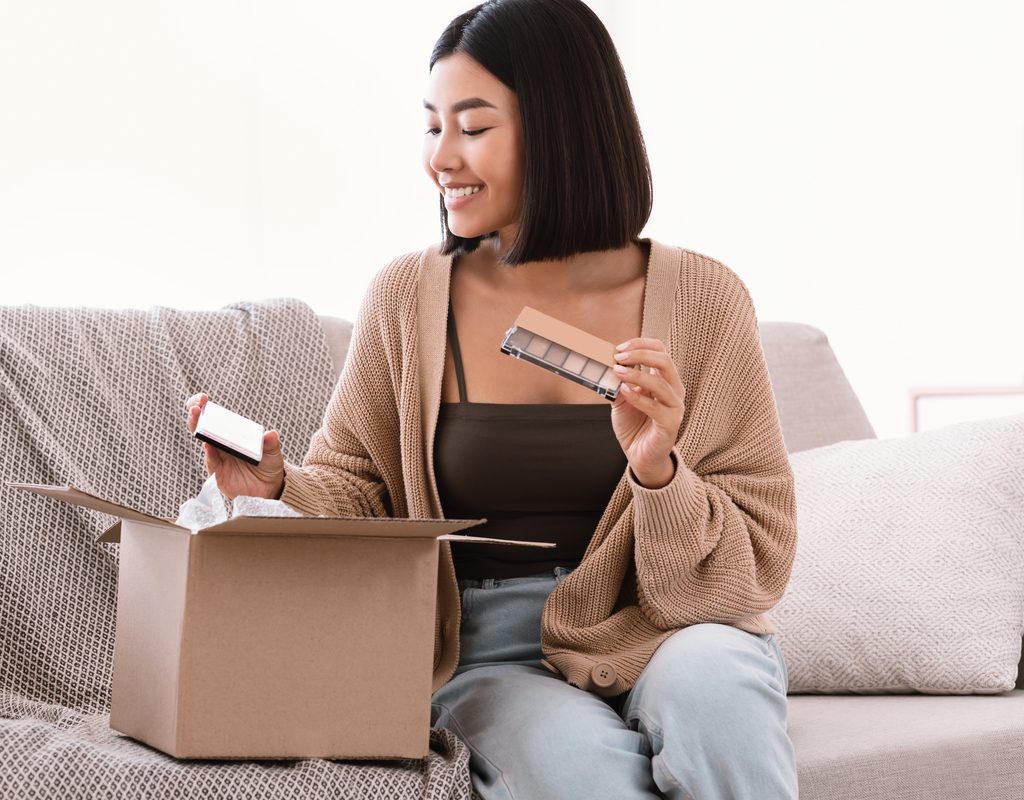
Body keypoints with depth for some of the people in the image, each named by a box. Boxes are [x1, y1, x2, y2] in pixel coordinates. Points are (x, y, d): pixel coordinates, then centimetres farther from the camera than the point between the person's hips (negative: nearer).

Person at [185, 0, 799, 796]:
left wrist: (658, 472, -19)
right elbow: (359, 501, 10)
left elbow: (757, 567, -1)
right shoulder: (407, 297, 2)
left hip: (654, 633, 0)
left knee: (708, 688, -34)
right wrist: (278, 484, -11)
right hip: (488, 654, 0)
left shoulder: (699, 299, -2)